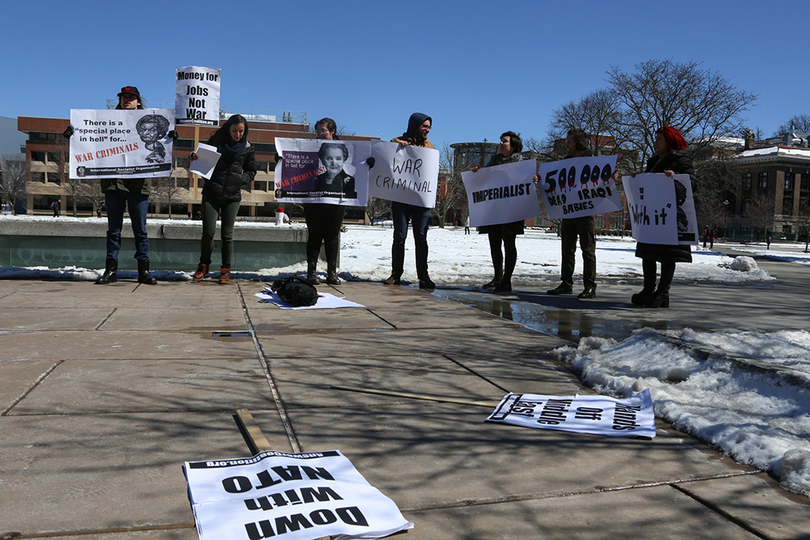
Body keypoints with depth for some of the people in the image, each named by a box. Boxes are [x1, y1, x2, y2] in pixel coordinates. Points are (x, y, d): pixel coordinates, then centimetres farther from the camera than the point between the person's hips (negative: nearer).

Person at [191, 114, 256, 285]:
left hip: (232, 196, 0)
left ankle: (225, 270, 14)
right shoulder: (216, 141, 5)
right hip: (211, 193, 0)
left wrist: (241, 180, -3)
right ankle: (203, 265, 18)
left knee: (227, 234, 1)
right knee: (208, 232, -4)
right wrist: (195, 156, -6)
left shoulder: (248, 149, 7)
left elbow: (251, 171, 16)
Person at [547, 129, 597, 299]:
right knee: (567, 249, 9)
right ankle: (566, 284, 16)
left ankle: (590, 286, 4)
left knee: (588, 250, -1)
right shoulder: (565, 161, 14)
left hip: (585, 213, -6)